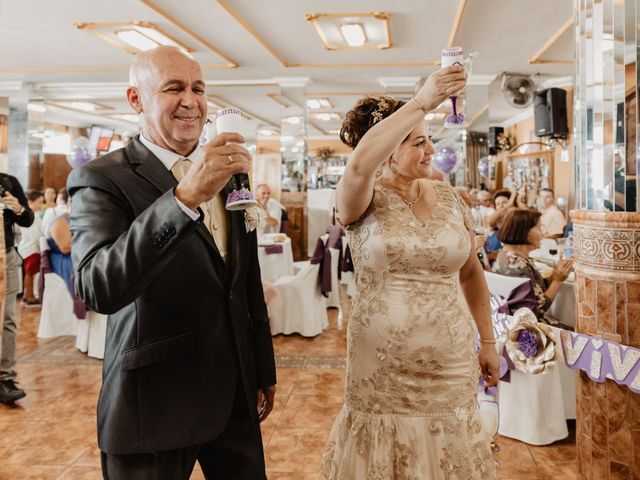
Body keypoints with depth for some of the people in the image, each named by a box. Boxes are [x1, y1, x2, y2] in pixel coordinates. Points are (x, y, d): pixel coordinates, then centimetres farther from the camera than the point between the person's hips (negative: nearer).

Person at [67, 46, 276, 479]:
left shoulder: (228, 173, 8)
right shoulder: (101, 179, -11)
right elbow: (97, 289, -28)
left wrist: (264, 370, 16)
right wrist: (185, 196, -37)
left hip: (236, 394, 6)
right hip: (154, 403, -5)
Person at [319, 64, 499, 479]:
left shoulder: (449, 198, 4)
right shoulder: (365, 200, -7)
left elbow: (471, 273, 13)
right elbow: (360, 161, -32)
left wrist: (488, 342, 13)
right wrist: (422, 101, -31)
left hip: (451, 365, 4)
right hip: (382, 368, -3)